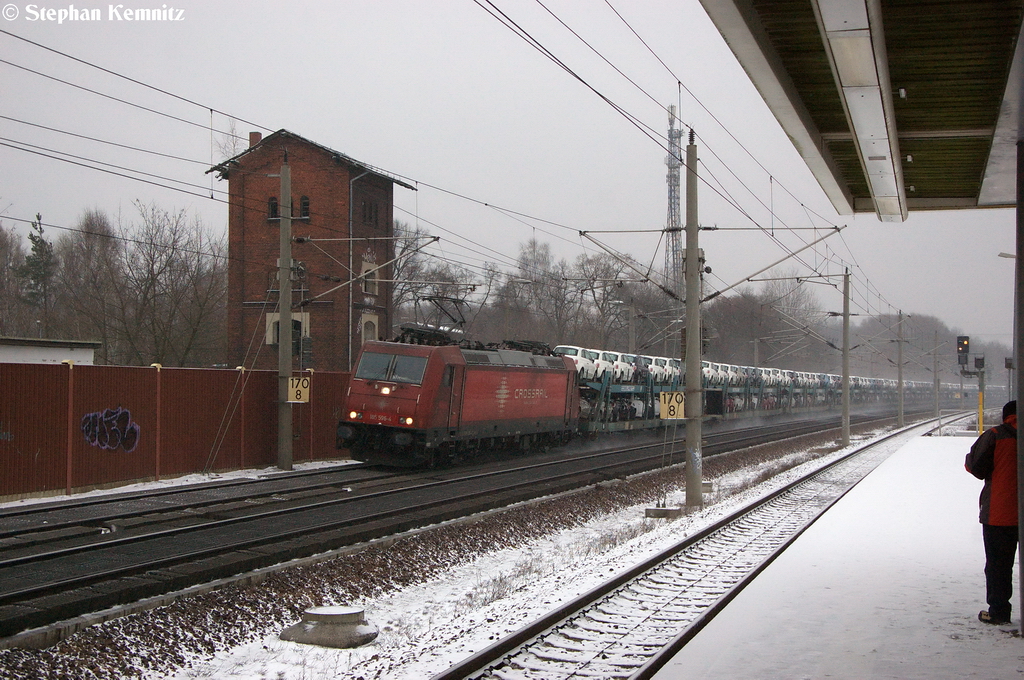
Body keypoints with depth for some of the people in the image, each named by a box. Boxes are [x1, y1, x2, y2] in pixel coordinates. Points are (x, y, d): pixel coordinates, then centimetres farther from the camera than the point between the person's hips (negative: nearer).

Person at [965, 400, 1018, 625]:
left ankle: (998, 611, 5)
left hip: (999, 514, -3)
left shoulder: (995, 435, -8)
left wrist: (969, 460, 13)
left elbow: (977, 468, -8)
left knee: (998, 564, 5)